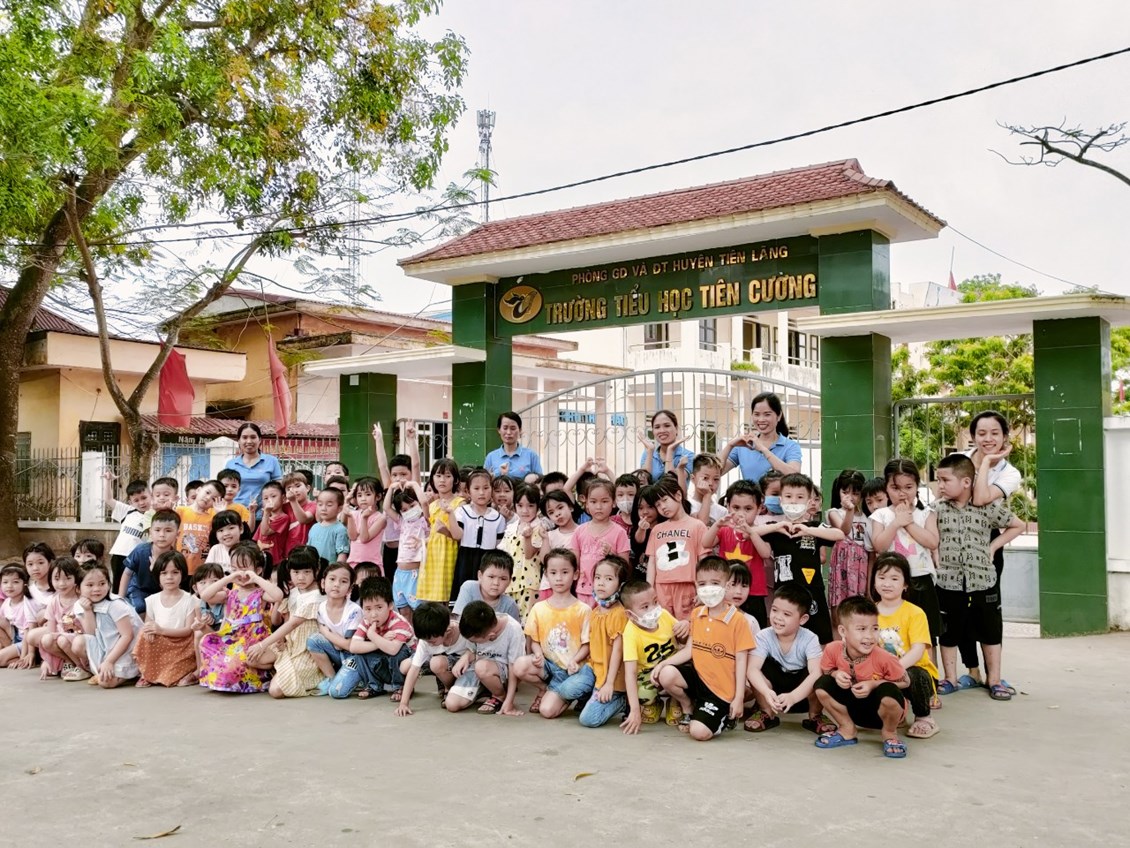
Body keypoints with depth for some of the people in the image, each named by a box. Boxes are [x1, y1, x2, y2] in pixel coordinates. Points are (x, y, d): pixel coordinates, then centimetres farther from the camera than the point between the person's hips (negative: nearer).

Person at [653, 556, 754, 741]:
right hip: (698, 676, 6)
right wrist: (662, 663, -4)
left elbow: (741, 661, -10)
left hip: (721, 689, -6)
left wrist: (738, 698, -11)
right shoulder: (696, 614, 5)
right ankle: (688, 707, 7)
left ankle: (723, 716, 13)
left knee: (699, 732, -22)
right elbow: (690, 650, 10)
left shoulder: (737, 620, -13)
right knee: (666, 674, -24)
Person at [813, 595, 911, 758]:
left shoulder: (883, 658, -29)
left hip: (883, 708, -3)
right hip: (854, 707, 3)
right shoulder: (833, 650, -21)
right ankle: (847, 730, 5)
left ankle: (890, 734, -2)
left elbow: (905, 682, -15)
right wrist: (836, 674, -25)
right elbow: (825, 671, -1)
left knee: (888, 691, -37)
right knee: (822, 685, -19)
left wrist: (874, 684, -27)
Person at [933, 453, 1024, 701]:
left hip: (983, 580, 0)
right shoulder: (938, 508, -2)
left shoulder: (989, 507, -5)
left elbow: (1018, 526, 7)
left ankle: (994, 681, 23)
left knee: (990, 633, 10)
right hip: (948, 581, 1)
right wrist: (935, 557, -9)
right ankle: (950, 679, 24)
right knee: (948, 633, 10)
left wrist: (993, 546, 0)